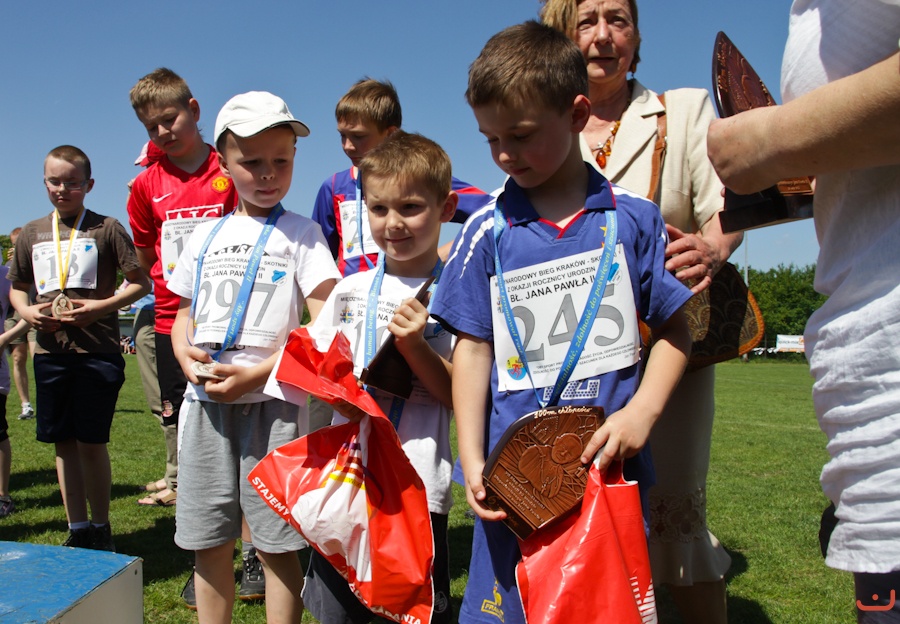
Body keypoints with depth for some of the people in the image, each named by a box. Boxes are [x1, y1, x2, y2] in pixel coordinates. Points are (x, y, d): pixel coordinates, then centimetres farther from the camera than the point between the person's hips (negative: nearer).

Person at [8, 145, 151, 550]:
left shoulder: (107, 228, -1)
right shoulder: (31, 234, 12)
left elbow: (141, 283, -2)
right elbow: (17, 287, 21)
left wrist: (100, 307, -15)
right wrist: (25, 311, -1)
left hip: (97, 351, -4)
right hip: (49, 351, 4)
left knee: (92, 442, 0)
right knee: (63, 442, 9)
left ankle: (101, 529, 17)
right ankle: (78, 529, 22)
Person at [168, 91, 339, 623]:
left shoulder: (301, 233, 0)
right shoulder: (205, 237, 14)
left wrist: (257, 374, -16)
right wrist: (187, 356, -2)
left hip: (271, 401, -4)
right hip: (205, 400, 5)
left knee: (277, 544, 0)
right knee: (208, 543, 11)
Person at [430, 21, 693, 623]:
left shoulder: (633, 218, 0)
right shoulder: (486, 232, 1)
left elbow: (674, 330, 5)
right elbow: (474, 349, 2)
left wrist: (641, 413, -11)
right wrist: (472, 461, -4)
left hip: (612, 466, 0)